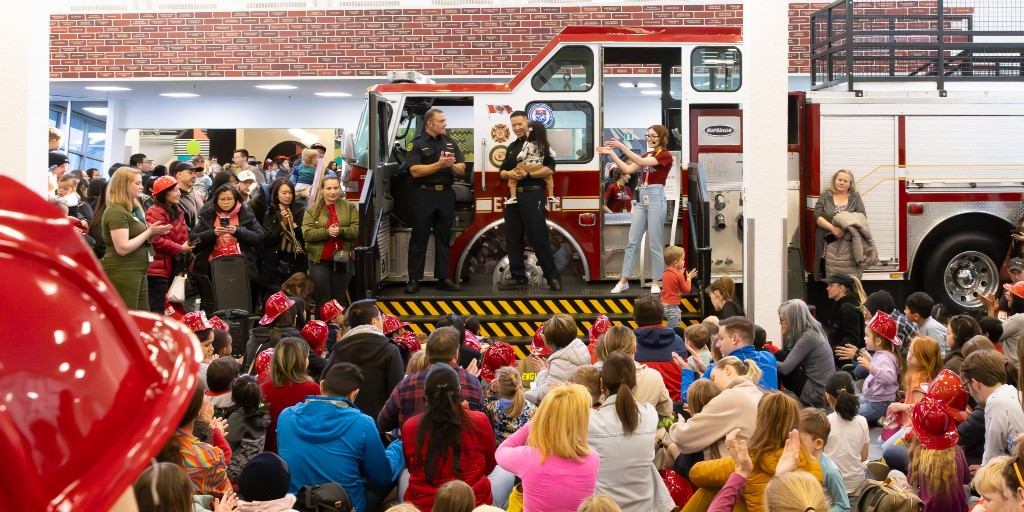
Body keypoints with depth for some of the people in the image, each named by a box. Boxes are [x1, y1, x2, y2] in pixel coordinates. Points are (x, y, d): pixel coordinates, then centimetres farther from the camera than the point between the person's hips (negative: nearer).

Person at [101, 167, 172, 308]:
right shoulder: (116, 211, -15)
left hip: (138, 271, 10)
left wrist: (153, 232, 0)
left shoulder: (133, 209, 16)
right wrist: (149, 232, -15)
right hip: (122, 273, -10)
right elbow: (123, 248, -22)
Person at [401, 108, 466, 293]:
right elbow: (415, 171, -15)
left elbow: (461, 170, 9)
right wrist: (439, 165, -20)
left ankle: (444, 278, 14)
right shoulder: (417, 144, -3)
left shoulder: (450, 143, 11)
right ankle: (414, 279, 1)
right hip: (424, 195, -5)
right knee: (419, 238, -1)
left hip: (446, 195, 5)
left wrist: (452, 165, -12)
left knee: (444, 238, 8)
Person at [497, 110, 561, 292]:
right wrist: (509, 173, -7)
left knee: (538, 237, -8)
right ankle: (517, 276, 13)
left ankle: (552, 276, -3)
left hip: (533, 196, -7)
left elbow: (550, 168, -12)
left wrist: (528, 174, -22)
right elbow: (501, 172, 17)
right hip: (513, 196, 7)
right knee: (513, 238, 7)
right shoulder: (512, 147, 18)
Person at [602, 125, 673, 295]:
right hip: (642, 198, 8)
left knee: (655, 244, -2)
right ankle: (624, 280, 7)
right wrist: (611, 153, 1)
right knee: (632, 241, 5)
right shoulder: (647, 155, 17)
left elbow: (641, 162, -21)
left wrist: (622, 146, -24)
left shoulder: (665, 155, -7)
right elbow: (627, 169, 10)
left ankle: (656, 282, 6)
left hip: (656, 198, -7)